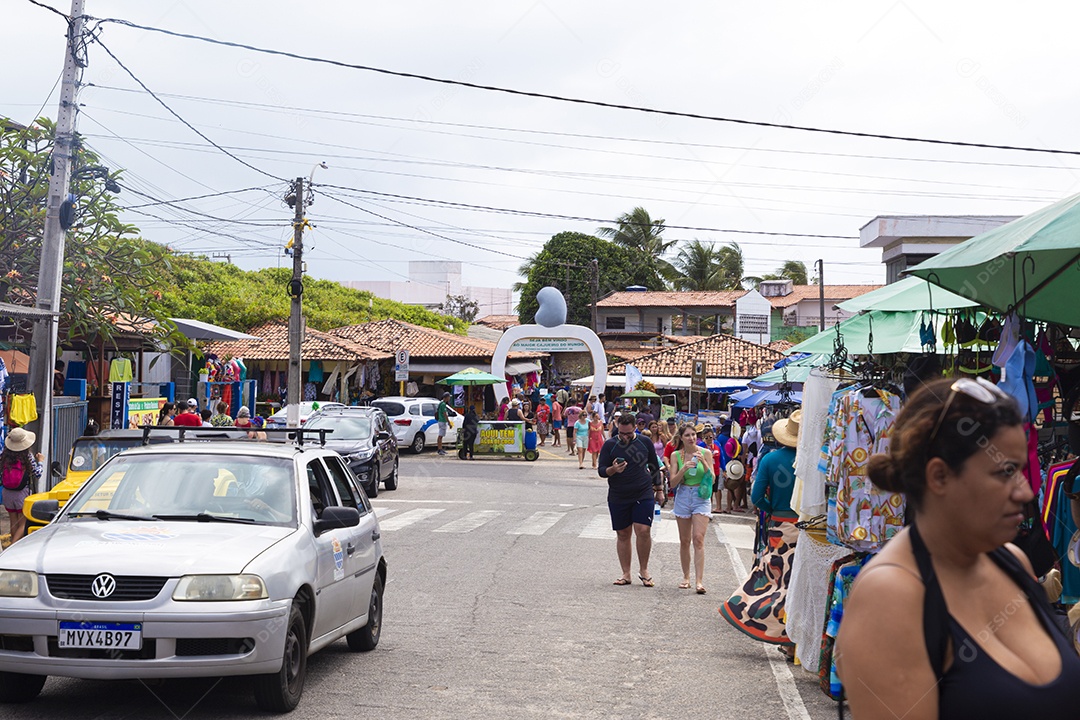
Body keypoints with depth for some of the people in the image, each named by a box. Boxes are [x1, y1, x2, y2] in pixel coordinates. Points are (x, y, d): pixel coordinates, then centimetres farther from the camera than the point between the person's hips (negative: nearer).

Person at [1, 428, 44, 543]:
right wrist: (40, 461, 12)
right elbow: (37, 474, -5)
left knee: (14, 524, 15)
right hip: (23, 494, -3)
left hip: (7, 493, 3)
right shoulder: (28, 456, -13)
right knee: (22, 524, 3)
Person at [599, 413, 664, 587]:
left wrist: (659, 489, 17)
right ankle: (626, 574, 14)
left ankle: (643, 570, 6)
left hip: (643, 495, -1)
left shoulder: (645, 442, 3)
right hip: (618, 498, 1)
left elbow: (654, 467, 15)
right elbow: (601, 470, 0)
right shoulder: (609, 445, 0)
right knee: (623, 535, 5)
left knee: (643, 531, -11)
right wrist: (613, 470, -22)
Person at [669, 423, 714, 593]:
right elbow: (673, 482, -2)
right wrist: (684, 468, -18)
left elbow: (712, 480, -3)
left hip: (701, 498, -2)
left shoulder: (705, 453, 0)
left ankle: (699, 580, -17)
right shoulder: (676, 455, 2)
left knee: (698, 538, -14)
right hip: (683, 497, 2)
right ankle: (686, 577, 21)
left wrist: (703, 462, -17)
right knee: (684, 540, 8)